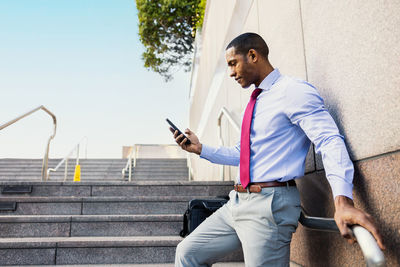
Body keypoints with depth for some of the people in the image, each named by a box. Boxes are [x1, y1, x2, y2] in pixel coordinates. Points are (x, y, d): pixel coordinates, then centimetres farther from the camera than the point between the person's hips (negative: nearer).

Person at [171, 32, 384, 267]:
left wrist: (343, 200, -35)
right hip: (238, 203, 9)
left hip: (270, 205, -8)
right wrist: (200, 149, 14)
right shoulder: (257, 101, 19)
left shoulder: (293, 91, -9)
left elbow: (330, 141, -21)